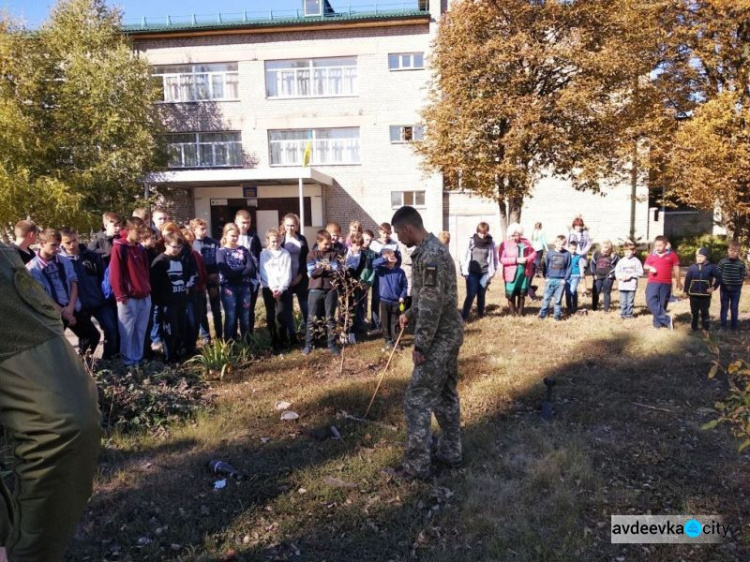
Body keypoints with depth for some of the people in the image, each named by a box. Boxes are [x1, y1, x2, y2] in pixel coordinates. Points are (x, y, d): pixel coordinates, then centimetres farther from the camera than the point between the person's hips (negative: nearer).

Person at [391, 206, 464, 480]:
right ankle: (450, 452, 30)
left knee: (417, 399, -3)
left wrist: (420, 345, -20)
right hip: (449, 334, 11)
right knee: (446, 394, 18)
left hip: (439, 337, -11)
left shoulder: (429, 256, -22)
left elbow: (432, 306, -25)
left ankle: (417, 464, 6)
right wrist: (410, 314, 17)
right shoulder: (433, 248, 11)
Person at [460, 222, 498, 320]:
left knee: (481, 294, 9)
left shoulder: (491, 243, 3)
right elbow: (465, 255, 4)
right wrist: (463, 270, 1)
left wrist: (493, 271, 4)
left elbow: (494, 257, 9)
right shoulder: (471, 241, 1)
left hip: (485, 272, 1)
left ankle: (480, 314, 26)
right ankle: (464, 316, -5)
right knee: (471, 294, -8)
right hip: (472, 272, -1)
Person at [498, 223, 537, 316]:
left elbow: (534, 253, 10)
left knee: (522, 294, 12)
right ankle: (513, 313, 17)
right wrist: (516, 260, -21)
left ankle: (520, 313, 25)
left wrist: (527, 259, -12)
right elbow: (502, 259, -14)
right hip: (511, 273, -3)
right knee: (511, 294, 3)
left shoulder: (526, 242, 7)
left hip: (524, 272, 3)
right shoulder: (505, 244, -5)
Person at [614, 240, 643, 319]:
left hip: (632, 285, -2)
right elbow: (616, 272, 6)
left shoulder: (636, 261, 0)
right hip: (622, 285, 2)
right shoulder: (621, 261, 5)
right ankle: (623, 313, 15)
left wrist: (631, 275, -12)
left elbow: (640, 272, -3)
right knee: (623, 301, 5)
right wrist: (621, 277, -12)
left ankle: (629, 313, 14)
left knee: (630, 301, 3)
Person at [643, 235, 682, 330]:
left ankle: (657, 322, 12)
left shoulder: (672, 255, 3)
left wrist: (678, 282, 13)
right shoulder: (651, 255, 7)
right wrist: (650, 268, -9)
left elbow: (676, 269, 9)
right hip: (653, 283, 1)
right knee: (651, 301, -14)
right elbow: (645, 266, 15)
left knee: (662, 304, 4)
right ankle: (666, 319, -10)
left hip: (666, 284, -1)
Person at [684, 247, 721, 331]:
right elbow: (687, 279, 3)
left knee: (704, 312, 6)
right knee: (694, 312, 10)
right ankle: (693, 327, 20)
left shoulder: (711, 267, -4)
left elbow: (719, 277, 1)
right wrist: (686, 291, 1)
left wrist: (714, 287, -4)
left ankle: (706, 328, 13)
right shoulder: (692, 267, 0)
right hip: (693, 294, 1)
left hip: (705, 294, -1)